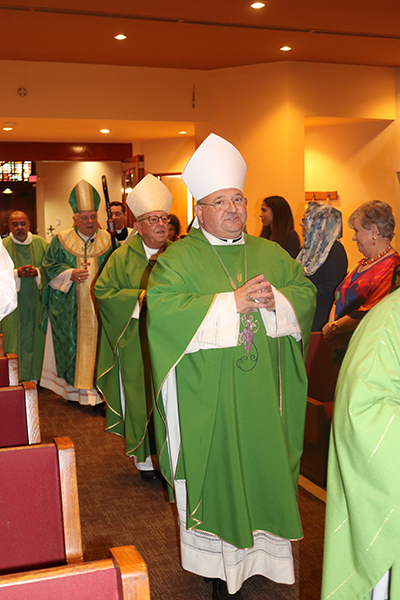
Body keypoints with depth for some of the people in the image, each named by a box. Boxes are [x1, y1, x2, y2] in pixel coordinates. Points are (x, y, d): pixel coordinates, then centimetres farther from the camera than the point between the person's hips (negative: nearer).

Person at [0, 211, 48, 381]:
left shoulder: (41, 244, 5)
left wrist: (37, 272, -13)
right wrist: (16, 273, -18)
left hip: (36, 302, 2)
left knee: (35, 338, 6)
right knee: (15, 340, 0)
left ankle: (34, 376, 18)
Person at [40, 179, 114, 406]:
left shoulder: (107, 240, 5)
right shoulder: (61, 241, 3)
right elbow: (49, 266, 3)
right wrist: (70, 274, -12)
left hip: (98, 304, 0)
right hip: (69, 308, 0)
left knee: (96, 342, -2)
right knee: (72, 344, 5)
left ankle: (95, 385, 3)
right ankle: (72, 386, 17)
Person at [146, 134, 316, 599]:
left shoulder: (270, 254, 11)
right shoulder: (179, 258, -3)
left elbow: (306, 290, 9)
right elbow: (162, 306, -17)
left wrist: (274, 300, -13)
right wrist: (232, 303, -20)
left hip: (263, 398, 4)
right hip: (207, 399, -4)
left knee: (264, 468, 10)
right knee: (216, 473, 4)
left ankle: (265, 553, 28)